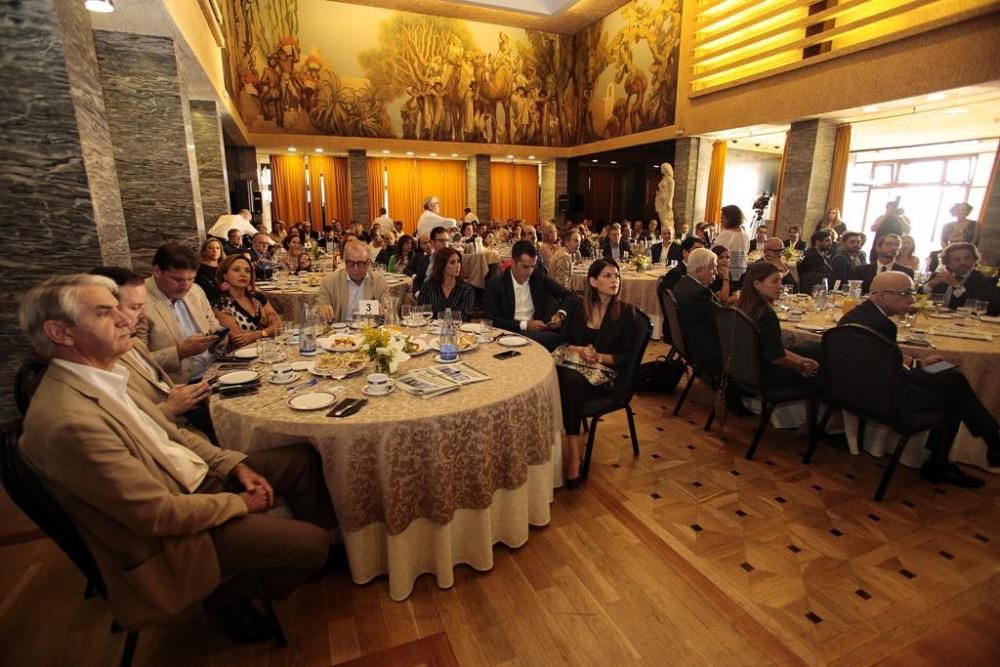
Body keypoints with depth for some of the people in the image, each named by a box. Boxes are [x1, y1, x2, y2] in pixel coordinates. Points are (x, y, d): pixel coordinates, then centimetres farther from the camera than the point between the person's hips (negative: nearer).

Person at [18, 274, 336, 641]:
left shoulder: (105, 377, 0)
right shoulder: (69, 421, -30)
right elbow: (159, 514, -26)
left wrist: (235, 464, -2)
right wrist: (239, 502, -13)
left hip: (197, 479, 9)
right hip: (171, 533, -9)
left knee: (303, 459, 8)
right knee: (310, 543, -14)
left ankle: (318, 554, 27)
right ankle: (231, 594, 16)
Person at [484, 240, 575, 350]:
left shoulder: (539, 278, 7)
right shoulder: (495, 284, -4)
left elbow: (568, 295, 14)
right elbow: (491, 321, -10)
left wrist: (560, 314, -7)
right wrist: (524, 325, -18)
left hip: (537, 331, 6)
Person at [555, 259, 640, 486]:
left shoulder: (626, 312, 4)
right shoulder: (577, 307, 12)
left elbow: (626, 356, 0)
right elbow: (562, 341, 10)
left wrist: (599, 357, -16)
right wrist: (580, 350, -11)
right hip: (576, 367, 3)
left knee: (571, 380, -35)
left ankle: (573, 455, -29)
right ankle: (573, 451, -29)